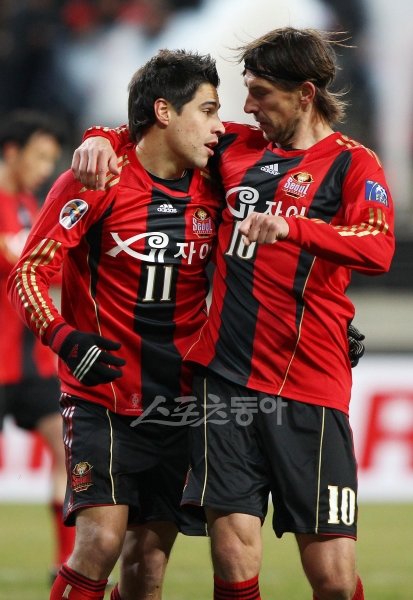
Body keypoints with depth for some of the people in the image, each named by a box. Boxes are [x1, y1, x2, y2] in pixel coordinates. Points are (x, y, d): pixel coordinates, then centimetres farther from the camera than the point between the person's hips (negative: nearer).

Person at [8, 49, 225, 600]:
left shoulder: (211, 190, 5)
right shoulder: (97, 183, -9)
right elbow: (28, 273, -8)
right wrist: (65, 338, -24)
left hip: (179, 404, 5)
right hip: (101, 401, -5)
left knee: (153, 555, 3)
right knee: (102, 539, -19)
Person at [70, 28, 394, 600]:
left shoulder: (353, 164, 1)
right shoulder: (237, 146, 15)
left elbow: (378, 251, -17)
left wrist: (290, 227, -31)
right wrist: (104, 138, 8)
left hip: (308, 388, -4)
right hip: (225, 376, 4)